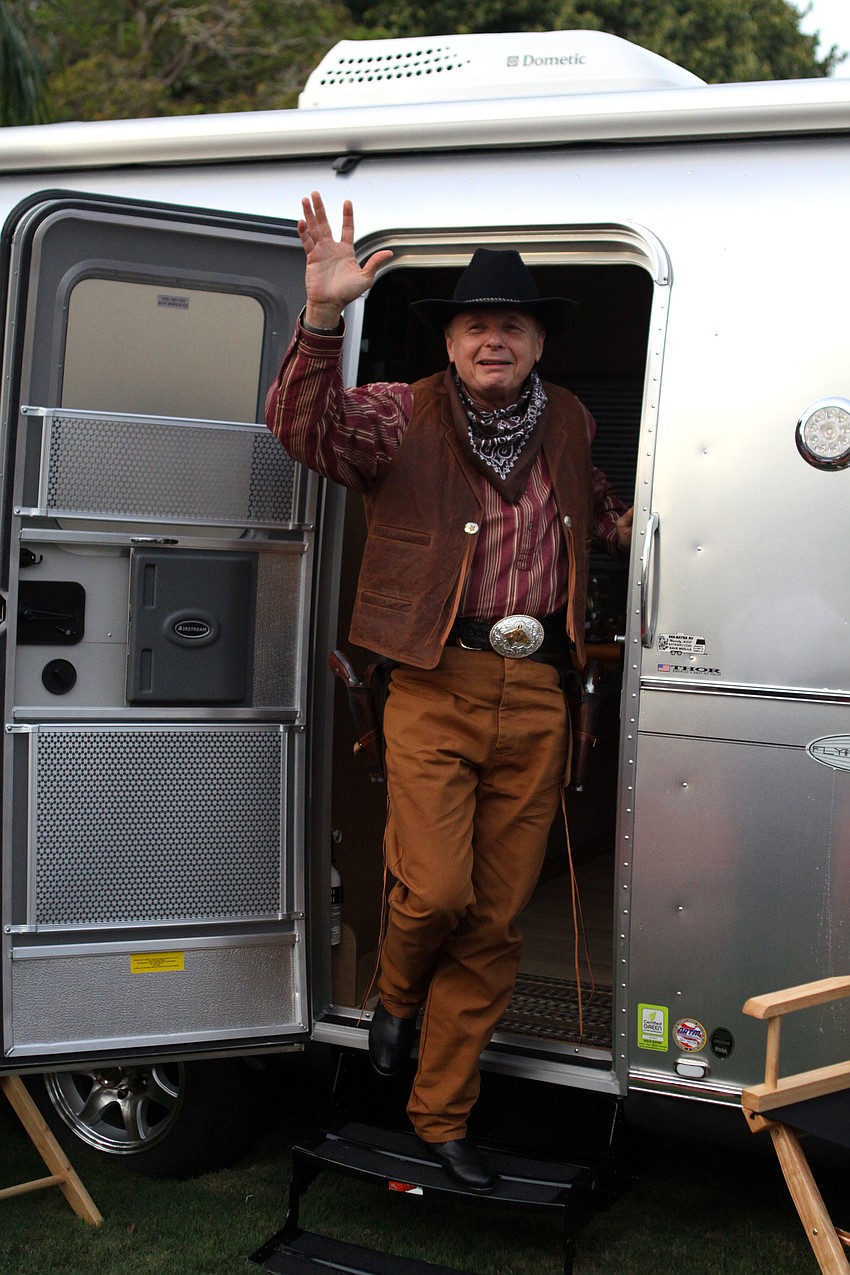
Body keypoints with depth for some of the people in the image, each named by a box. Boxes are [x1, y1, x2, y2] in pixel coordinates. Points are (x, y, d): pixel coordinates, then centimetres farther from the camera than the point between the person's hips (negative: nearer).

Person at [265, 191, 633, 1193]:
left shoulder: (568, 424, 14)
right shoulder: (405, 418, -1)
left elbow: (599, 510, 33)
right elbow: (304, 426, -20)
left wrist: (635, 528, 11)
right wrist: (321, 319, -34)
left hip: (536, 697, 4)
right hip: (436, 687, -4)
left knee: (496, 919, 7)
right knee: (438, 891, -16)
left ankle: (440, 1116, 22)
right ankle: (396, 996, 22)